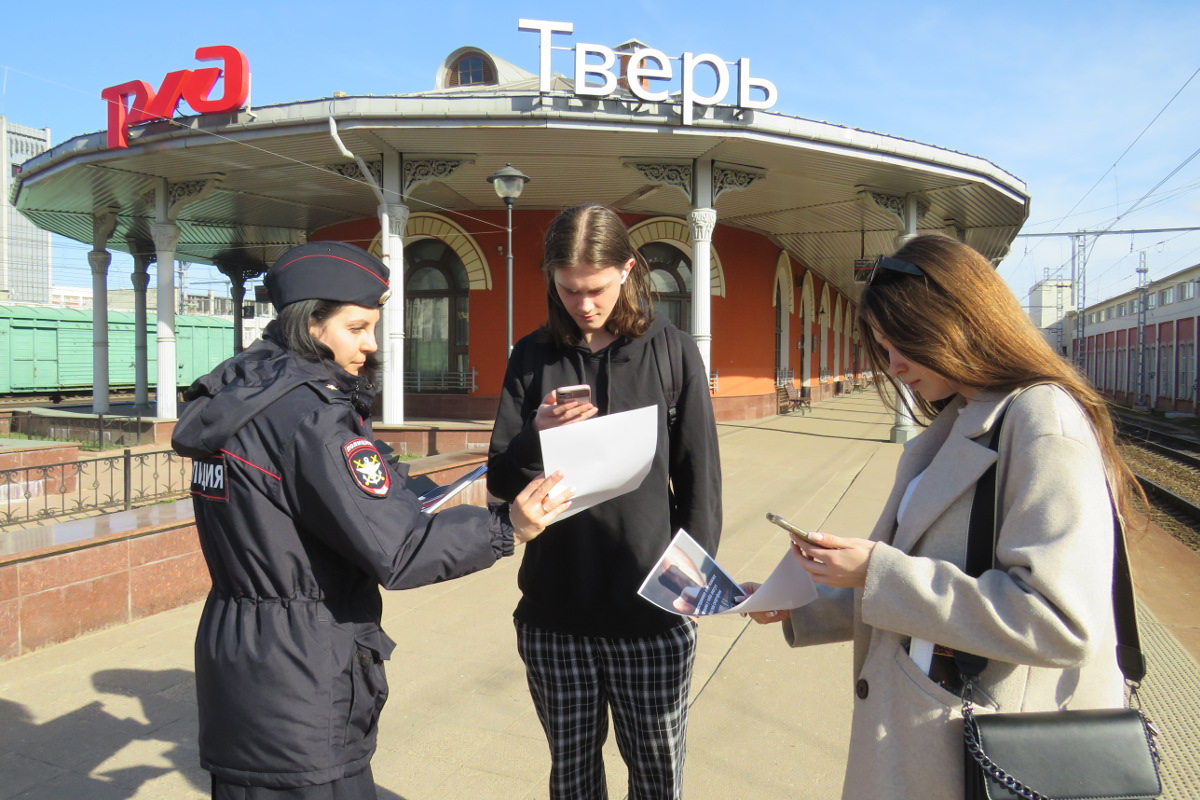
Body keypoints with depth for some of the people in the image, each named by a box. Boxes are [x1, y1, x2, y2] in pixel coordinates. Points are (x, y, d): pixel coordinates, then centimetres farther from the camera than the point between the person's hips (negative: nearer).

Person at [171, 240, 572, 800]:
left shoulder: (236, 397, 6)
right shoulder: (308, 414, -22)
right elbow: (394, 551, -25)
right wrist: (505, 529, -24)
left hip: (232, 646, 10)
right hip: (296, 679, -9)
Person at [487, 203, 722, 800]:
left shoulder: (672, 352, -1)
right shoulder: (533, 357, 4)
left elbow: (700, 481, 3)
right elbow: (500, 481, 4)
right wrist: (536, 439, -16)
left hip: (651, 615, -1)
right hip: (554, 613, 2)